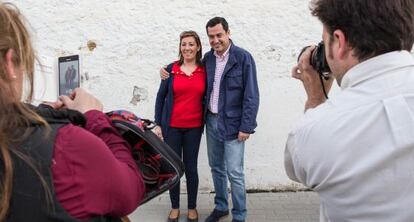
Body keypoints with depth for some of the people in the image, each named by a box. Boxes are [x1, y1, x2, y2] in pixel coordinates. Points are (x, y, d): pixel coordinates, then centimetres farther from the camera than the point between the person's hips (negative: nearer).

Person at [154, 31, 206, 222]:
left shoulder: (205, 70, 1)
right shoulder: (171, 69, 0)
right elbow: (161, 97, 3)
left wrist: (206, 122, -1)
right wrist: (158, 124, 0)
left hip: (194, 127, 0)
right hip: (172, 126, 0)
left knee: (191, 167, 6)